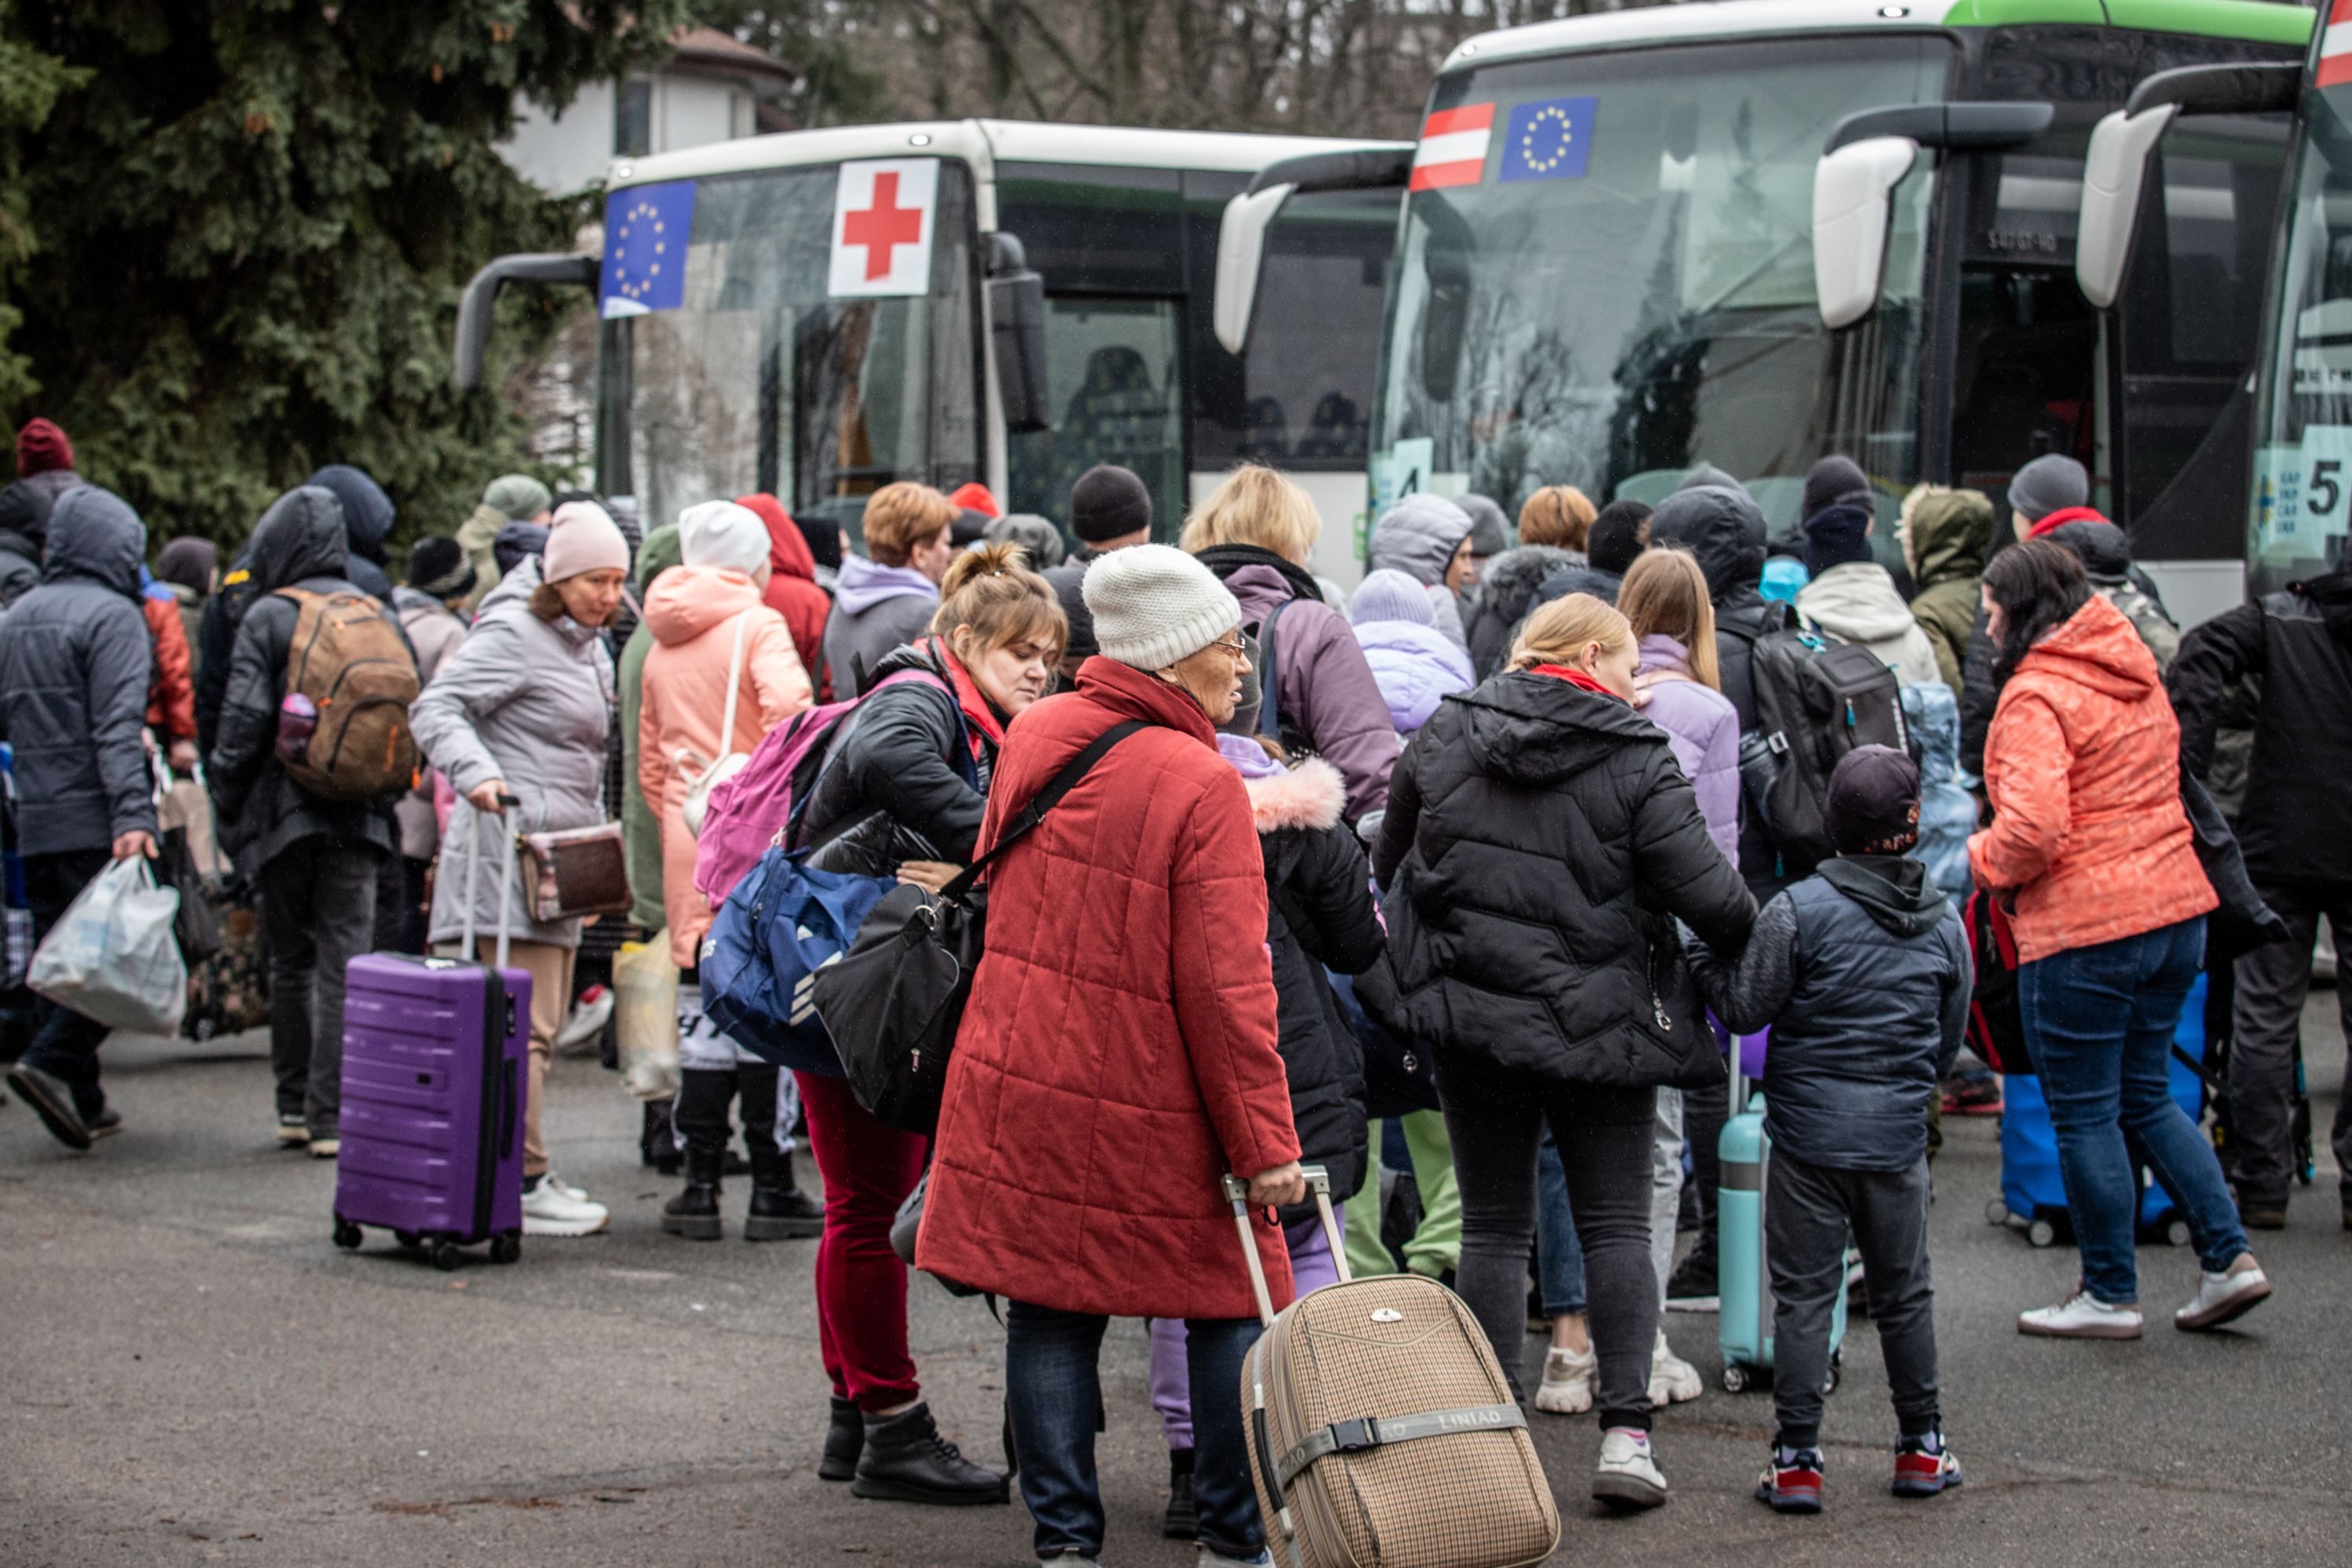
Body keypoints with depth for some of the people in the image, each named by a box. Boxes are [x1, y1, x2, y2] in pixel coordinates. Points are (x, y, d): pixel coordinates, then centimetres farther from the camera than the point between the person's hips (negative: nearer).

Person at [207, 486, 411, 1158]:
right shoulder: (380, 618, 8)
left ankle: (294, 1108, 15)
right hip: (360, 819, 2)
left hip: (285, 813, -2)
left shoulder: (268, 617, -5)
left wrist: (226, 807, -1)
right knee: (344, 962, 0)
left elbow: (243, 720, -10)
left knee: (290, 961, 11)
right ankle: (332, 1115, -6)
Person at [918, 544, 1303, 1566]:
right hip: (1150, 1109, -5)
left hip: (1020, 1082, 6)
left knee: (1050, 1311, 9)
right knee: (1232, 1303, 8)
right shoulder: (1203, 787, -16)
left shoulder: (1031, 738, 3)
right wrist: (1265, 1143, -14)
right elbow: (1227, 984, -18)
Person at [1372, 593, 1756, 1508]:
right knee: (1616, 1222, 6)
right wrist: (1760, 939, 6)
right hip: (1599, 1021, -3)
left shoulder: (1445, 738, 4)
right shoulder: (1636, 760, -8)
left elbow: (1389, 864, 15)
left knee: (1493, 1225, 10)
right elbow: (1706, 893, -13)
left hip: (1472, 1017, 3)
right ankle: (1625, 1429, -1)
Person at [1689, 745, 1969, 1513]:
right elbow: (1949, 1039, 11)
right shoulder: (1944, 922, 2)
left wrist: (1702, 954, 8)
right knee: (1904, 1292, 16)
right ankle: (1922, 1445, 24)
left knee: (1803, 1294, 2)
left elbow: (1743, 1009, -9)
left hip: (1809, 1135, -3)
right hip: (1898, 1138, 3)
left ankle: (1797, 1460, 2)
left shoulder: (1799, 910, -12)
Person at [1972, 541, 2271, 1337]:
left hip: (2084, 929, -8)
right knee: (2145, 1096, 19)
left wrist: (1983, 859, -5)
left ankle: (2109, 1295, 12)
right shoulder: (2138, 678, 12)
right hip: (2176, 911, 8)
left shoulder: (2036, 696, -15)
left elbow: (2033, 828, -25)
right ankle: (2228, 1257, 13)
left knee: (2084, 1114, 4)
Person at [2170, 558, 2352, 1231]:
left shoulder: (2277, 618, -1)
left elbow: (2201, 657, -17)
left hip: (2279, 852, 0)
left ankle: (2262, 1187, 8)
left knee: (2264, 1018, 7)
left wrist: (2186, 770, -17)